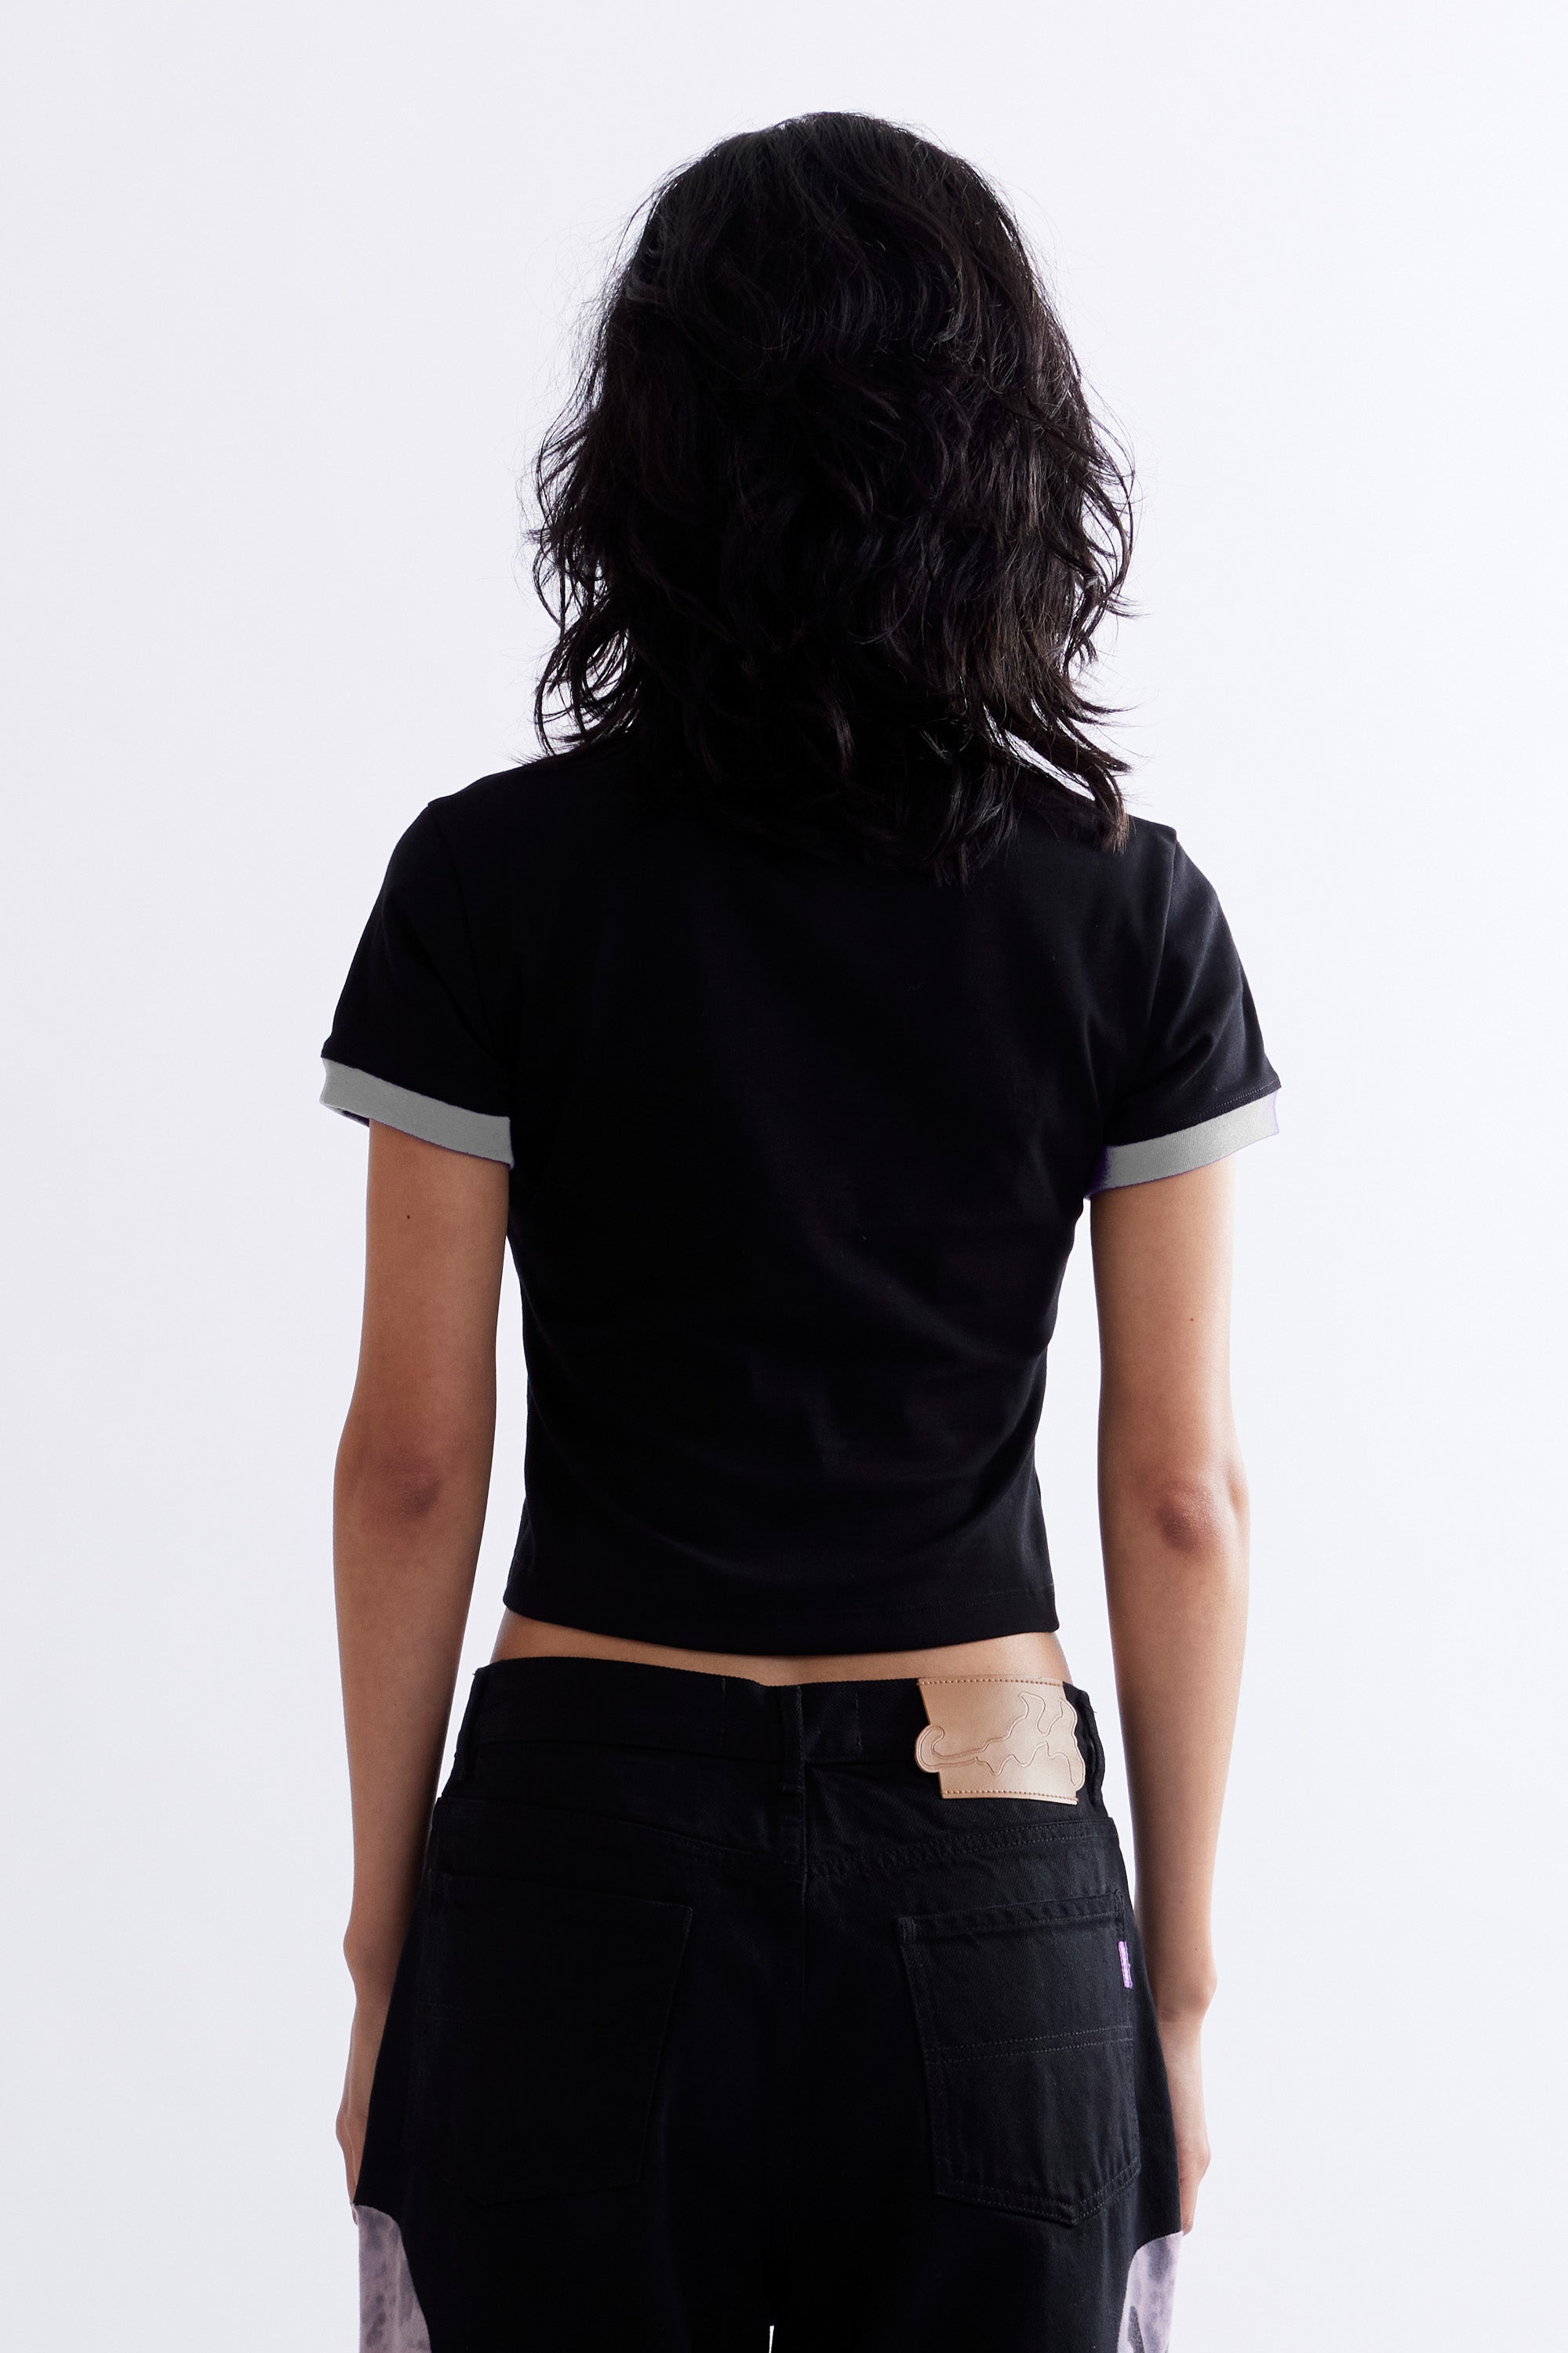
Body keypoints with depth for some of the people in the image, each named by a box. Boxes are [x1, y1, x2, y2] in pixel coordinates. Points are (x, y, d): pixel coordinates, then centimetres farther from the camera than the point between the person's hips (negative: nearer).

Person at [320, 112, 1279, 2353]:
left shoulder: (492, 885, -6)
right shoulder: (1130, 919, -3)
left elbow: (413, 1460, -4)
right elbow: (1183, 1494, -1)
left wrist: (385, 1939, 6)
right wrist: (1177, 1980, 8)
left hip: (589, 1864, -1)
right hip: (986, 1900, 1)